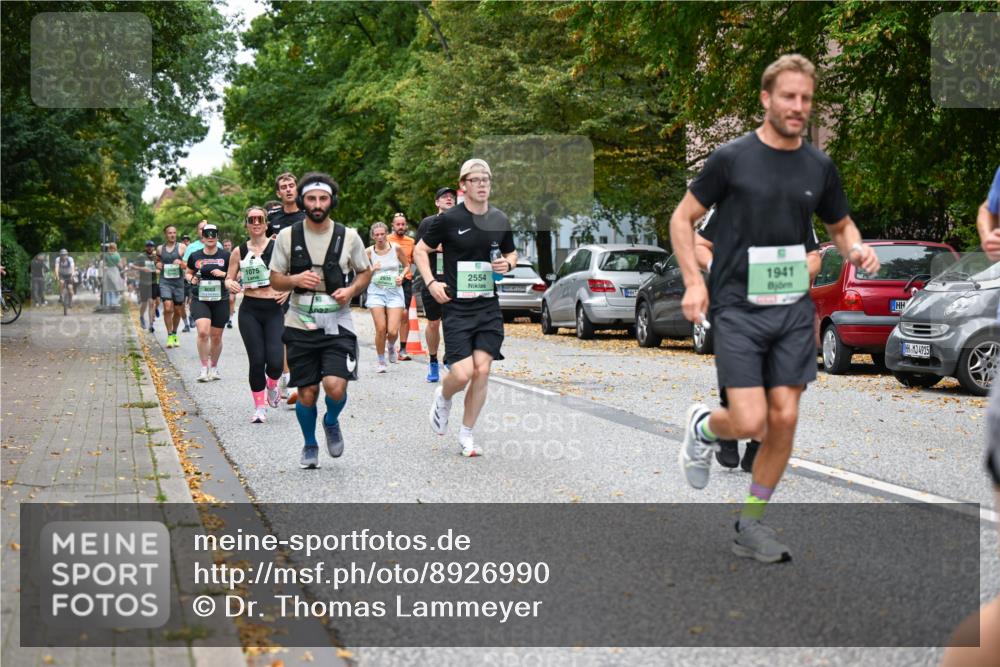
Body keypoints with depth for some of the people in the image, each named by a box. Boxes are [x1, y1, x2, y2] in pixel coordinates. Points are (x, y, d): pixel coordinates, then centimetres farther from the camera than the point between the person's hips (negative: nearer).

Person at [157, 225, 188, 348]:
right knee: (167, 308, -17)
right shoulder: (160, 249, 9)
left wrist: (181, 263, -20)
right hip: (165, 282, 0)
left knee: (178, 311, 9)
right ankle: (169, 336, -10)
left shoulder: (182, 247, 2)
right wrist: (157, 265, 3)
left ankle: (174, 334, 30)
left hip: (179, 282, 0)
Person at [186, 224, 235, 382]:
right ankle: (204, 369, -9)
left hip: (220, 301, 1)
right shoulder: (195, 256, 4)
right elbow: (188, 273, 19)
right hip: (200, 300, -1)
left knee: (216, 336, 7)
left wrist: (223, 274, -11)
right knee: (203, 332, -19)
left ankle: (214, 367, 28)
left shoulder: (225, 256, 1)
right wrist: (192, 278, -3)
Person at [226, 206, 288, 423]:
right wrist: (230, 284, -10)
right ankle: (260, 407, 15)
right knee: (256, 361, -3)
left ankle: (272, 386, 26)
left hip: (274, 309, -1)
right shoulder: (239, 251, 6)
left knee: (275, 361, -11)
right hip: (250, 310, 1)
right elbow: (229, 278, 13)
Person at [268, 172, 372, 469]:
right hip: (300, 325, 1)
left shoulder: (348, 236, 1)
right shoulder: (287, 236, 1)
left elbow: (365, 272, 13)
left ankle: (332, 422, 18)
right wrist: (295, 280, -15)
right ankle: (310, 445, 30)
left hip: (338, 325, -1)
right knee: (307, 393, 4)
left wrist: (351, 290, -8)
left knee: (335, 387, -17)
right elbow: (275, 280, 7)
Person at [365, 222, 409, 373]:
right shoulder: (369, 251, -1)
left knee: (392, 331, -9)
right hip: (376, 291, 0)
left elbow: (406, 265, 13)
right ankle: (381, 362, 12)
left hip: (394, 291, 0)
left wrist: (401, 276, -5)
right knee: (380, 329, -7)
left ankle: (391, 347, 28)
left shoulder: (396, 248, -1)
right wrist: (372, 269, -11)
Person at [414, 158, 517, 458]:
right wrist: (431, 283, -9)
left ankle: (467, 434, 12)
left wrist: (508, 264, 0)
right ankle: (442, 397, 23)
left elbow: (511, 253, 23)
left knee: (482, 370, -3)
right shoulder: (449, 219, -6)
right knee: (462, 373, -13)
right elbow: (420, 250, 4)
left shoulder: (500, 220, 7)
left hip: (489, 306, 4)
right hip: (457, 306, -4)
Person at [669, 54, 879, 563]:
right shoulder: (732, 158, -5)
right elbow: (682, 219, 1)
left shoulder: (819, 166, 8)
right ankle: (702, 427, 24)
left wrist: (856, 249, -2)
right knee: (750, 422, -12)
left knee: (784, 420, 2)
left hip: (794, 310, 4)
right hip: (738, 309, -4)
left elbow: (840, 225, 22)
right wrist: (694, 281, -11)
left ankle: (751, 526, 18)